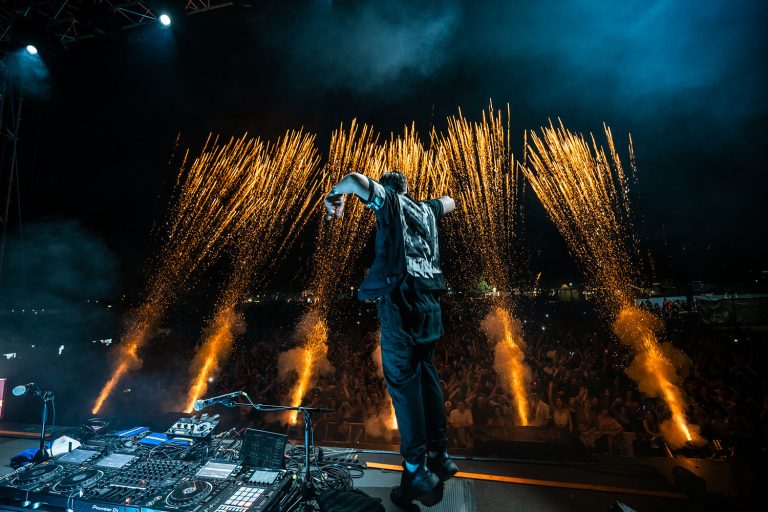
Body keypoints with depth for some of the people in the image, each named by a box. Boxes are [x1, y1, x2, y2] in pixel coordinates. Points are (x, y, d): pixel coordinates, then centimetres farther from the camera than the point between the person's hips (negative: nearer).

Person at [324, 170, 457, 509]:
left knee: (403, 381, -4)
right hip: (429, 302, 7)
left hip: (401, 299, -6)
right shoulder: (425, 210, 23)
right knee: (426, 377, 15)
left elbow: (356, 179, -8)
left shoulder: (390, 202, 7)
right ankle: (439, 456, 21)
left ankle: (417, 469, -2)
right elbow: (449, 202, 44)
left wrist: (334, 196, 10)